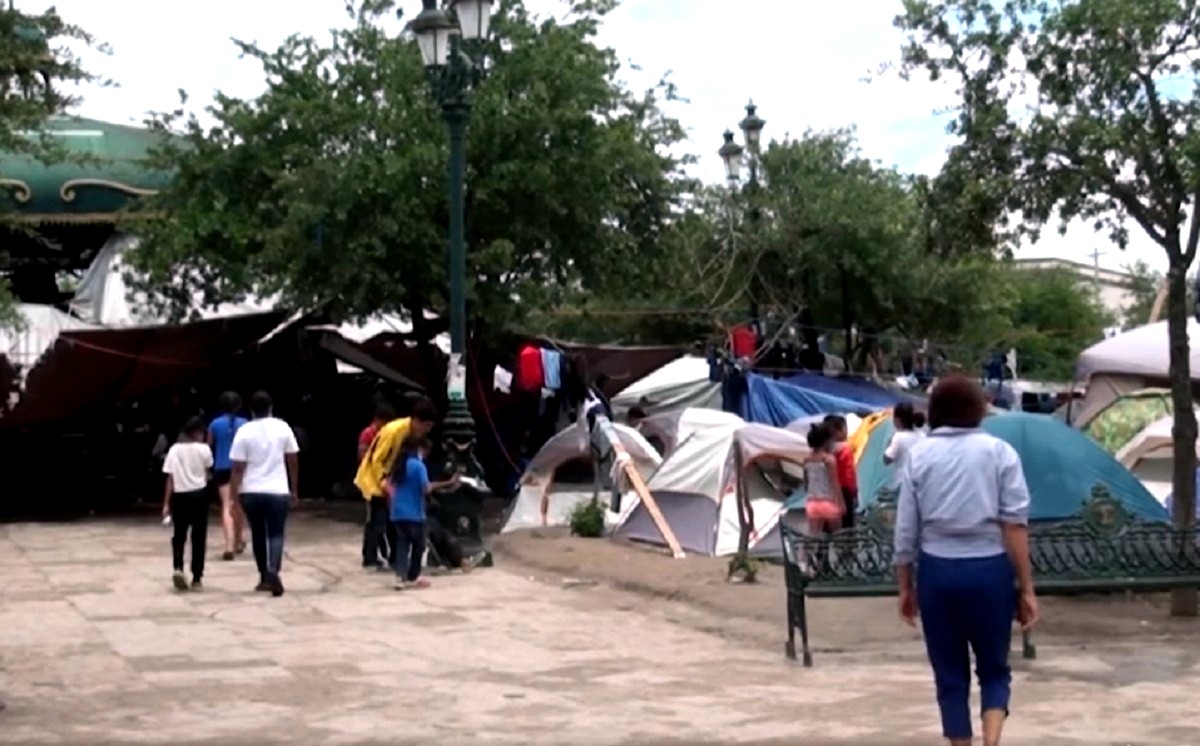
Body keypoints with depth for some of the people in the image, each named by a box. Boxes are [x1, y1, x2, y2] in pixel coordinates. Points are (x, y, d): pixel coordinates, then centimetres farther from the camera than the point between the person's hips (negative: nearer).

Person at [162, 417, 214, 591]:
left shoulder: (174, 449, 0)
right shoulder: (203, 449, -4)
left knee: (179, 536, 14)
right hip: (199, 495, -1)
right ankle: (197, 578, 6)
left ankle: (178, 568, -8)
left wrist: (166, 503, 0)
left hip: (179, 496, 1)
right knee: (198, 538, 6)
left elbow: (170, 479, -2)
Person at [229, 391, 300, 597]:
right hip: (277, 491, -1)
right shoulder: (282, 428, -1)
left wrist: (234, 497, 0)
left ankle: (264, 576, 24)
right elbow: (293, 461, 6)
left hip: (251, 492, 1)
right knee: (275, 534, 0)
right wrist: (294, 490, 16)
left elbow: (238, 468, -6)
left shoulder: (244, 431, -5)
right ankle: (272, 572, -23)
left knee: (258, 534, 16)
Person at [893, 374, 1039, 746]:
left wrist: (905, 586, 14)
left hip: (937, 570, 1)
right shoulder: (999, 451, 1)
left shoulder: (919, 455, 5)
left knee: (950, 675, 11)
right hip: (989, 569, -1)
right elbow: (1015, 525, -5)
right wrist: (1026, 588, -3)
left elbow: (906, 529, 4)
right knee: (994, 669, 13)